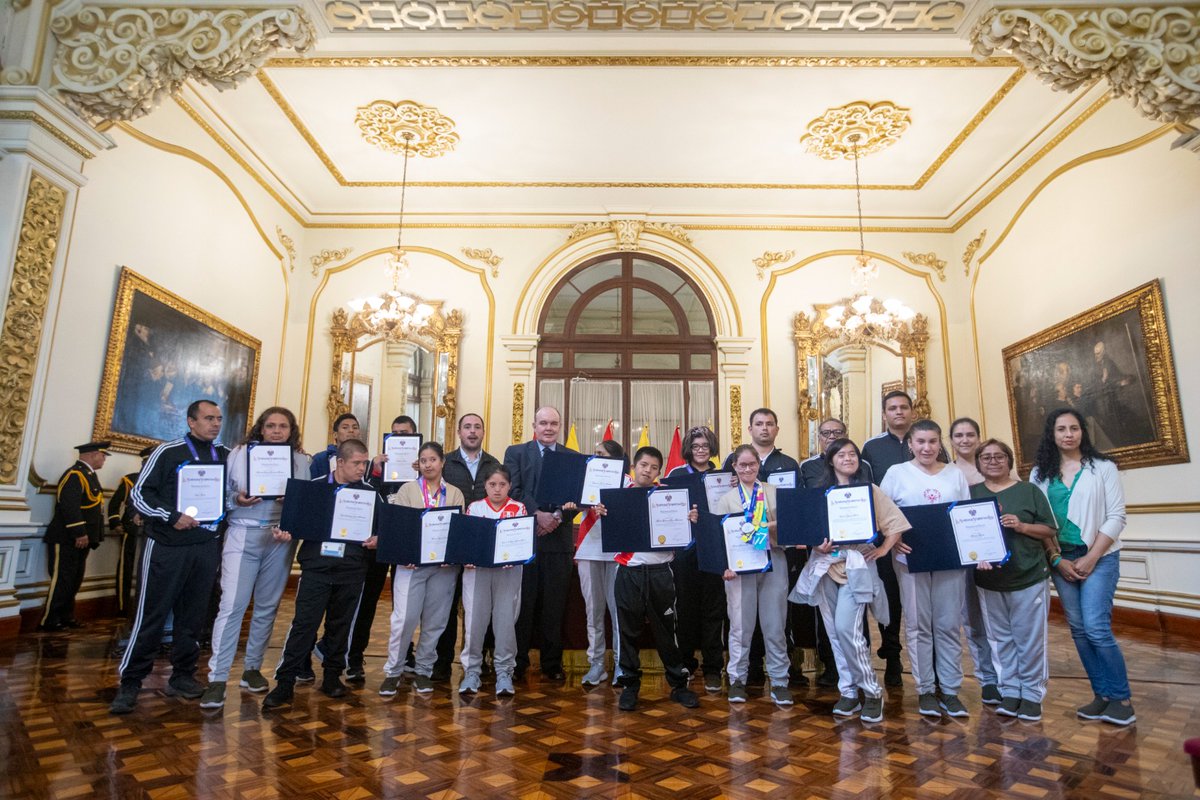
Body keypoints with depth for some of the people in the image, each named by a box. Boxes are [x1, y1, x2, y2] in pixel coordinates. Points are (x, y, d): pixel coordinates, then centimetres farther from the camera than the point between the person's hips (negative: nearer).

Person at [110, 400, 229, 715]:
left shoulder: (226, 456, 9)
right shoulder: (168, 452, -3)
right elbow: (140, 493, -5)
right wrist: (171, 517, -16)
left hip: (207, 547, 4)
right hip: (167, 547, -4)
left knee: (193, 615, 10)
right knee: (151, 615, 1)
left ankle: (182, 676, 22)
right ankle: (130, 682, 13)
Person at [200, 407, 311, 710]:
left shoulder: (301, 460, 6)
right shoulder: (239, 453, 3)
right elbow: (221, 494, 4)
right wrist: (237, 500, -15)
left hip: (281, 539, 2)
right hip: (243, 535, -2)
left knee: (267, 606, 10)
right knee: (232, 605, -8)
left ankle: (252, 668, 24)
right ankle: (217, 679, 1)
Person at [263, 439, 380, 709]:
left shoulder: (370, 493, 6)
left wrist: (377, 539, -11)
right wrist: (285, 533, -12)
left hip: (351, 571, 1)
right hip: (316, 568, -1)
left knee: (340, 625, 11)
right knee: (303, 623, -2)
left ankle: (332, 676, 25)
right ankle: (285, 683, 7)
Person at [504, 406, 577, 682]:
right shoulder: (515, 452, 7)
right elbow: (514, 490, -5)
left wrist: (559, 516, -15)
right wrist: (538, 514, -17)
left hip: (559, 539, 2)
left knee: (554, 605, 7)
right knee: (522, 604, 4)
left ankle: (552, 664, 19)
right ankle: (517, 663, 16)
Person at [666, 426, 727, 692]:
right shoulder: (676, 474, 3)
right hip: (684, 548, -1)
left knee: (713, 607, 4)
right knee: (685, 606, 6)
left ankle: (712, 667, 14)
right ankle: (685, 663, 21)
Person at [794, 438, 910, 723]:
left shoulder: (870, 490, 5)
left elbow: (896, 523, 6)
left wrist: (883, 550, -3)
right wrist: (817, 546, -9)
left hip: (857, 567, -3)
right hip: (825, 567, 3)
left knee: (847, 629, -14)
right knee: (835, 632, 6)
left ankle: (872, 691, 4)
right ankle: (849, 692, 19)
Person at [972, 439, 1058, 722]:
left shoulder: (1029, 490, 1)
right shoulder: (972, 493, 6)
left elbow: (1050, 530, 0)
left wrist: (1021, 526, -16)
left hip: (1029, 578, -2)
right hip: (988, 580, 2)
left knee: (1030, 639, 5)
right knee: (1002, 639, 11)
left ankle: (1032, 694, 18)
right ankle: (1010, 691, 22)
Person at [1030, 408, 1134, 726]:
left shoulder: (1102, 467, -2)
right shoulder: (1040, 474, 5)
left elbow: (1116, 516, -6)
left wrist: (1090, 558, -11)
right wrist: (1057, 560, -5)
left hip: (1099, 557, -3)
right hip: (1060, 560, 3)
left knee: (1096, 627, -10)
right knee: (1079, 629, 7)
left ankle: (1121, 697, 7)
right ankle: (1102, 694, 20)